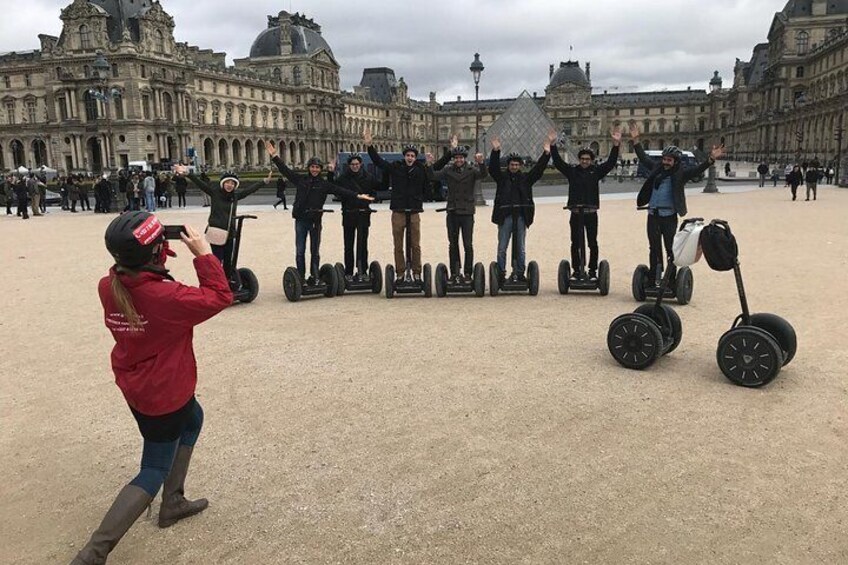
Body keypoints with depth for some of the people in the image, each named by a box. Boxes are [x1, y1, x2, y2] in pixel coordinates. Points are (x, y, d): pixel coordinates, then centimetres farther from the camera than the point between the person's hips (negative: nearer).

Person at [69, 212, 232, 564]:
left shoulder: (109, 287, -11)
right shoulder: (165, 296, -31)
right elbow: (219, 297, -23)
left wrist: (133, 253, -4)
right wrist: (203, 253, -19)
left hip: (135, 386, 8)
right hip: (164, 394, -8)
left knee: (193, 419, 31)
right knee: (153, 473, 9)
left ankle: (173, 503, 38)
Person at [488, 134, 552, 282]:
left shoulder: (526, 178, 11)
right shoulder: (502, 177, 6)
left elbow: (538, 169, 3)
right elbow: (493, 168, -8)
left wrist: (546, 154, -8)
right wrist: (495, 151, -21)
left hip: (521, 216, 2)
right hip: (505, 216, -2)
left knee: (520, 248, 8)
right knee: (502, 248, 1)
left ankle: (519, 274, 16)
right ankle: (501, 274, 7)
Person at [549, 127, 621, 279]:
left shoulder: (596, 171, 5)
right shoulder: (572, 171, 4)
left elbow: (610, 162, -3)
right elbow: (557, 161, -2)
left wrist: (616, 144, -12)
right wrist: (553, 145, -12)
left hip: (591, 214, 0)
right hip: (575, 213, 0)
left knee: (593, 243, 4)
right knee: (575, 243, 6)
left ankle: (593, 271, 13)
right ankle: (576, 271, 15)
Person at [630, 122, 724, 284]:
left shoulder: (681, 174, -1)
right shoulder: (657, 169, 9)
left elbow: (698, 169, -14)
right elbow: (643, 157, 19)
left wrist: (711, 159, -31)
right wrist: (635, 140, 18)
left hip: (669, 217, -4)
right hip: (653, 216, 4)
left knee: (671, 249, 1)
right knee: (654, 249, 9)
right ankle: (654, 279, 17)